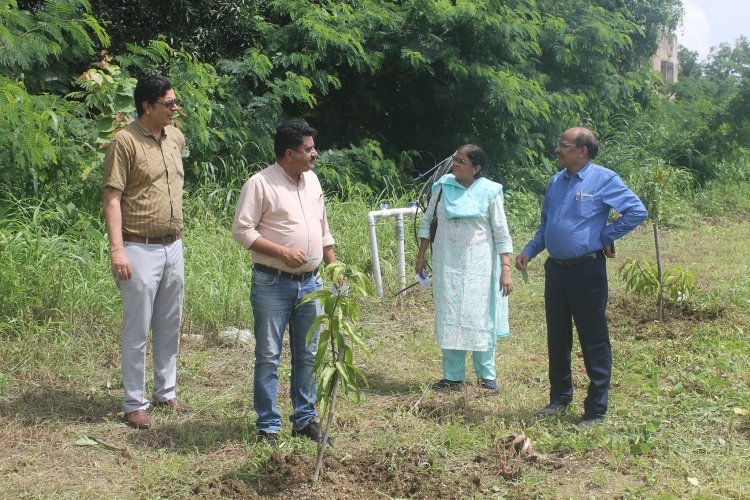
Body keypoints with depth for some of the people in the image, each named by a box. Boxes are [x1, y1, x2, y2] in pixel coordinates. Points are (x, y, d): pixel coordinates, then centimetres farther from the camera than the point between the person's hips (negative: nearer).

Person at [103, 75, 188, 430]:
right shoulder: (125, 142, -12)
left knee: (170, 327, 15)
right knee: (137, 331, 1)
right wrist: (117, 249, -21)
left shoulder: (176, 138, 9)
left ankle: (165, 392, 28)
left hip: (173, 247, 7)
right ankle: (135, 404, 11)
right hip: (140, 249, -7)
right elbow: (112, 199, -14)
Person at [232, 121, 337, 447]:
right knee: (268, 357, 0)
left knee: (307, 355, 12)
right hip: (272, 284, -6)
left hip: (310, 283, 6)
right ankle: (268, 426, 10)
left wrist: (334, 267, 16)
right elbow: (241, 230, -14)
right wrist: (282, 251, -20)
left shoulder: (312, 180, 11)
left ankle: (305, 419, 24)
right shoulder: (260, 184, -11)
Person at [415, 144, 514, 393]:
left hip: (479, 265, -2)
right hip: (447, 263, 2)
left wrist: (506, 269, -8)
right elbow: (427, 221, 11)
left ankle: (486, 374, 13)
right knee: (449, 317, 3)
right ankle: (453, 375, 11)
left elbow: (501, 233, -2)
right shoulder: (443, 186, 2)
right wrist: (420, 256, 9)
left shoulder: (489, 192, -4)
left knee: (482, 317, 1)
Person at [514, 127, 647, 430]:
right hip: (556, 268, 7)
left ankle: (596, 410, 7)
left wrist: (605, 236, -9)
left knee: (594, 340, -1)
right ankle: (560, 399, 29)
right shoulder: (556, 182, 12)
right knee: (557, 337, 15)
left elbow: (637, 212, -12)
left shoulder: (603, 179, -9)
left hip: (587, 269, -7)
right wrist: (529, 251, 8)